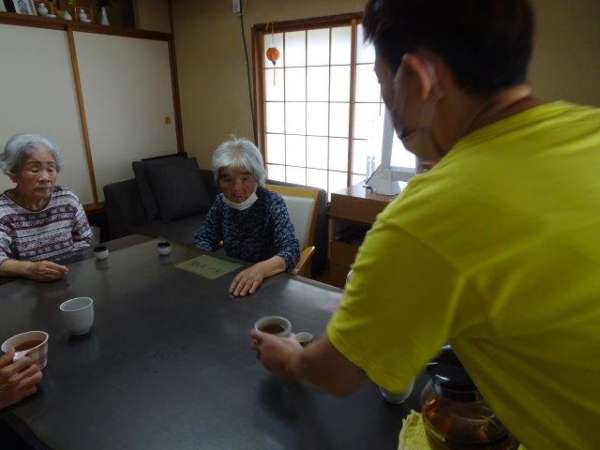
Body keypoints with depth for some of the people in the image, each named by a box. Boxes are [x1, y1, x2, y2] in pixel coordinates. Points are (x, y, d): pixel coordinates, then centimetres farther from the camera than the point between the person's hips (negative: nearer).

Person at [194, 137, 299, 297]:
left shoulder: (272, 203, -17)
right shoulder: (221, 202, -3)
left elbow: (291, 250, -27)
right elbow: (203, 238, 6)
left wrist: (261, 269, -45)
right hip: (231, 277, 3)